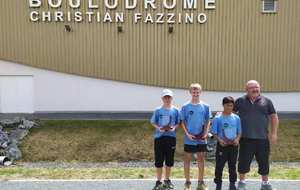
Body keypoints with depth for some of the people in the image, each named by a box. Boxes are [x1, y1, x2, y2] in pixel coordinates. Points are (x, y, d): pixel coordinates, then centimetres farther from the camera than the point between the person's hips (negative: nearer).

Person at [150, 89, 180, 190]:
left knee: (169, 160, 10)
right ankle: (159, 182, 15)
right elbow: (153, 122, 5)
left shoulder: (175, 110, 1)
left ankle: (167, 180, 27)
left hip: (171, 137, 1)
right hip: (159, 137, -1)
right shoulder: (158, 110, -1)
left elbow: (178, 123, 7)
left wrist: (174, 127, -13)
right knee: (159, 160, 3)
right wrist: (159, 128, -12)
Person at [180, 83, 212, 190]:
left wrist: (205, 133, -7)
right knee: (187, 159, 7)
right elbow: (183, 122, -1)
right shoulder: (185, 107, -4)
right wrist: (187, 134, -12)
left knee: (201, 159, 9)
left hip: (201, 139, 2)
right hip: (189, 139, -1)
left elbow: (207, 121, 6)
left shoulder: (205, 106, 1)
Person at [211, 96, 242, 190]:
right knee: (219, 166, 2)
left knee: (232, 166, 13)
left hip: (233, 145, 3)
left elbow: (239, 131, 8)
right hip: (222, 145, -3)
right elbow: (214, 132, -5)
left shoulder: (236, 118, 3)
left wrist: (237, 139, -10)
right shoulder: (217, 118, -7)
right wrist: (219, 140, -20)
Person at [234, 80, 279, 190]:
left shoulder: (266, 101, 5)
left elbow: (274, 117, 8)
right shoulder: (240, 101, 2)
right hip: (246, 138, -1)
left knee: (264, 162, 10)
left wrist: (274, 133, 2)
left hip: (262, 138, 1)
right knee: (244, 161, 5)